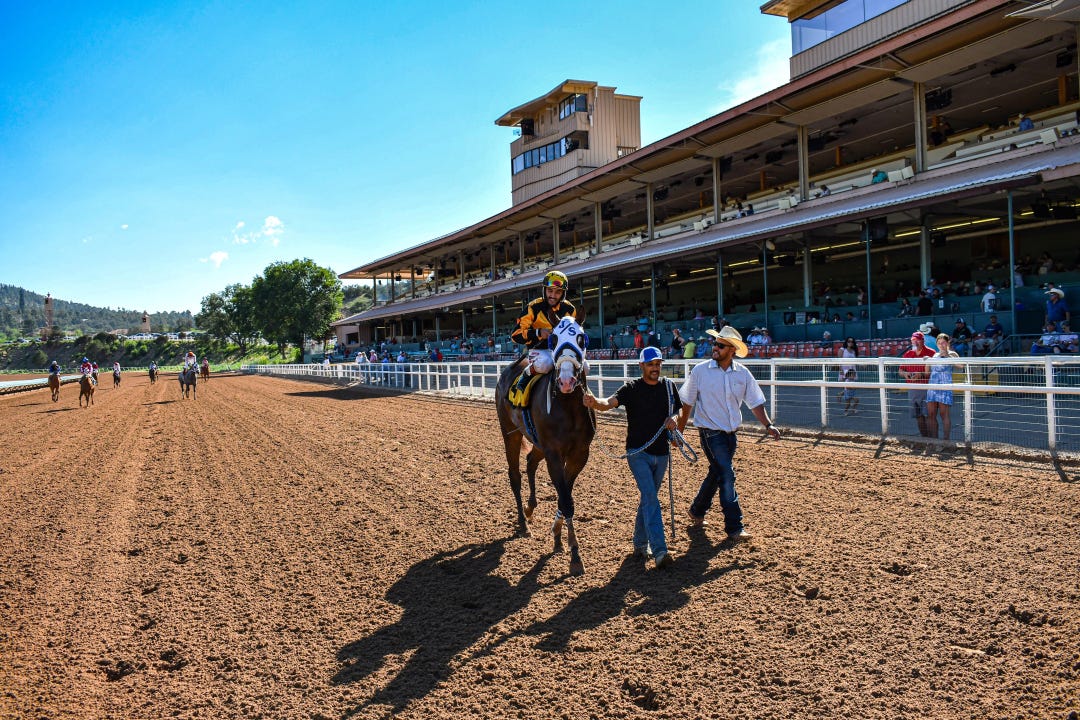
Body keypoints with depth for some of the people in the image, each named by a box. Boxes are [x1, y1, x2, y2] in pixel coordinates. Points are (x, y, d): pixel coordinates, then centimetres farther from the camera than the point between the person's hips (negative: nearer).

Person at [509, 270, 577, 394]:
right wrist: (538, 333, -27)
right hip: (539, 350, -4)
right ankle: (525, 376, -8)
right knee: (545, 363, -37)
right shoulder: (534, 308, -10)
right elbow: (516, 334, -13)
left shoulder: (570, 310, 3)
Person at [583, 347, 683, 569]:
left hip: (661, 452, 5)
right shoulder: (632, 388, -9)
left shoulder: (669, 386, 5)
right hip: (638, 452, -5)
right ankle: (660, 551, -17)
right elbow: (609, 403, -25)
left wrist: (674, 421, -6)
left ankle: (640, 544, 30)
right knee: (650, 497, -14)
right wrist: (595, 403, -47)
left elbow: (678, 411, 18)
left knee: (648, 498, 15)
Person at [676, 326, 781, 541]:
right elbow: (686, 404, -1)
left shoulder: (743, 373, -1)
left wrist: (768, 425, -8)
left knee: (716, 473, 17)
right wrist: (679, 431, 2)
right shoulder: (700, 371, -9)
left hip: (731, 433, 5)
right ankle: (734, 527, -1)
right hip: (710, 432, -4)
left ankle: (696, 511, 39)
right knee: (726, 475, -10)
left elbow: (755, 402, 4)